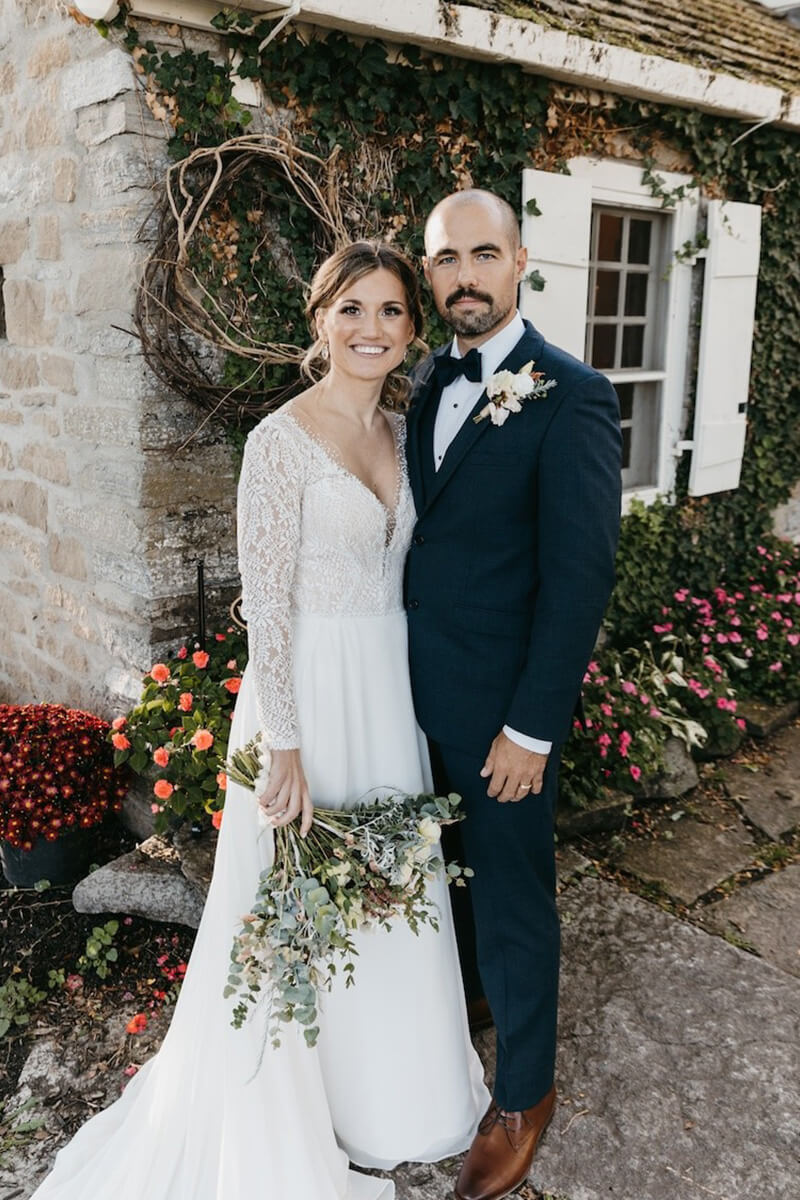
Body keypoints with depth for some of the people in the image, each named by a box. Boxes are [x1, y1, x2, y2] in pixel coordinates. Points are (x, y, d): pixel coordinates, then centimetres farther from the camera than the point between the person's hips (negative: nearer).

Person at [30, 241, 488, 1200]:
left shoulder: (402, 432, 7)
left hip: (390, 687, 7)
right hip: (309, 689, -7)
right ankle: (306, 1106, 36)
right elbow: (266, 602, -16)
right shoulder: (282, 440, -15)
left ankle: (385, 1079, 45)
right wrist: (287, 747, -17)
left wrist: (413, 696, 12)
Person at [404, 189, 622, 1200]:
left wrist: (531, 729, -17)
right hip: (416, 695, 6)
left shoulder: (570, 396, -15)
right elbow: (427, 526, 9)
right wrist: (402, 673, 7)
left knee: (512, 902, 10)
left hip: (501, 707, -6)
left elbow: (579, 576, -18)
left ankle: (523, 1094, 34)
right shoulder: (426, 383, 6)